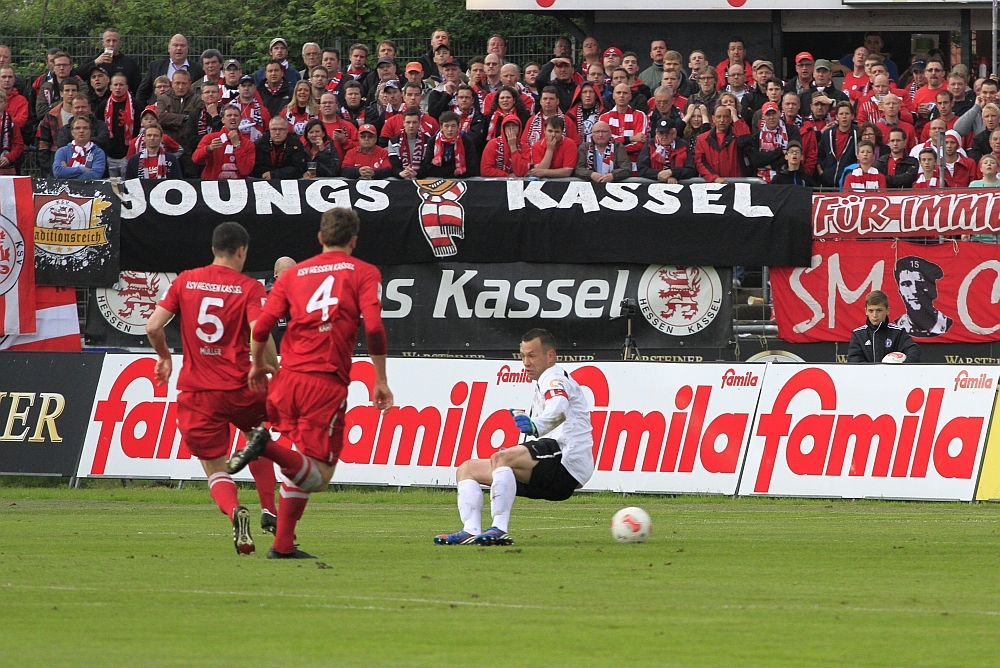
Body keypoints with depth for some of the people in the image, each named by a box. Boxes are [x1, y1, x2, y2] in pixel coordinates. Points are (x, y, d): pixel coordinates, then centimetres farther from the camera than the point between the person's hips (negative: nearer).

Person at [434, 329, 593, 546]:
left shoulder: (554, 377, -4)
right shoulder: (544, 383, 27)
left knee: (500, 458, -34)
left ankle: (499, 529, -41)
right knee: (467, 469, 8)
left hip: (564, 462, -11)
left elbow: (559, 408, -29)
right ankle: (471, 531, -15)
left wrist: (535, 425, -48)